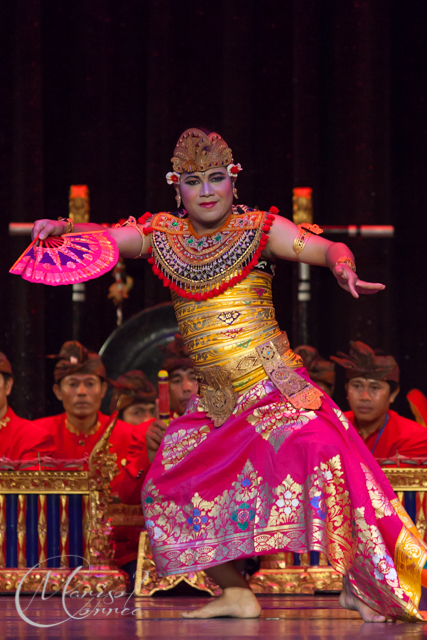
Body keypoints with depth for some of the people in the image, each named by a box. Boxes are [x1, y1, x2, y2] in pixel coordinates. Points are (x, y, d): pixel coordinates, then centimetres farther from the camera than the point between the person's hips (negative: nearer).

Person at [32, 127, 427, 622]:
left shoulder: (260, 230, -2)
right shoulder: (163, 235, 8)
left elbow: (328, 249, -8)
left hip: (274, 386, -5)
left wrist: (343, 269, -31)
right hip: (213, 402, 5)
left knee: (312, 446, -29)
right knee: (168, 488, -1)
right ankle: (237, 595, 10)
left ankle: (360, 582, -19)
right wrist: (63, 228, -16)